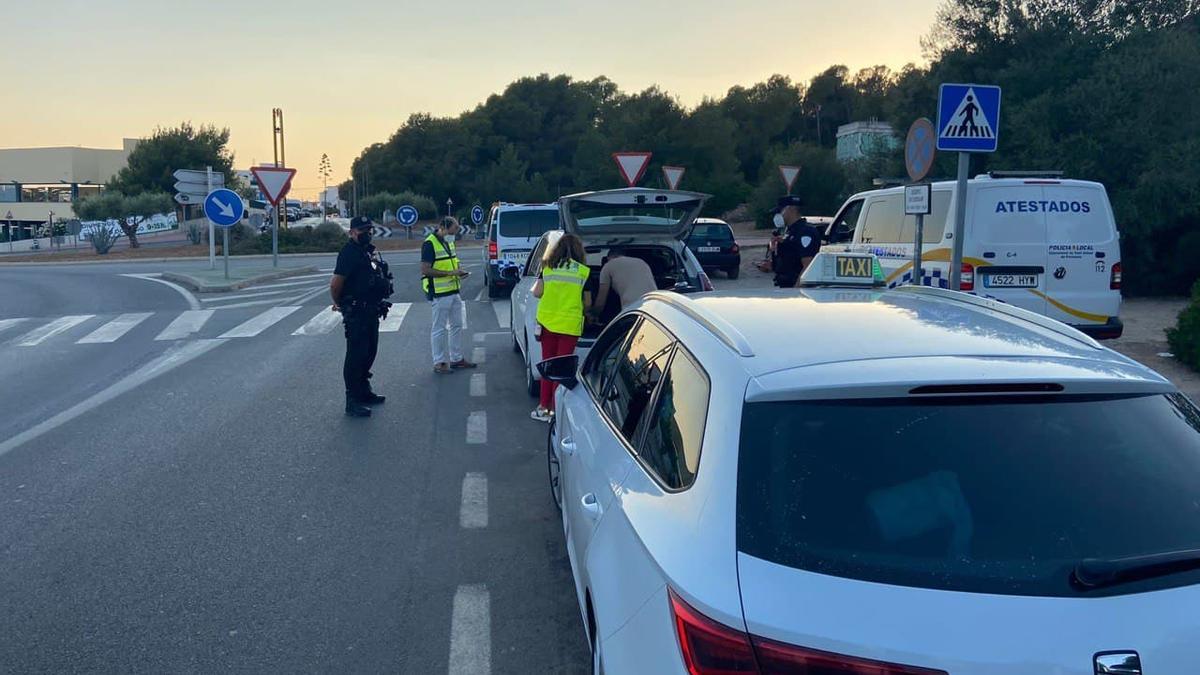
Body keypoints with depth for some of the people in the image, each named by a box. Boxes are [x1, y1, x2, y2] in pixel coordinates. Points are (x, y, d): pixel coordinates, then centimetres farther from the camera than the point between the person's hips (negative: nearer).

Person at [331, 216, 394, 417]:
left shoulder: (369, 251, 13)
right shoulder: (349, 253, -16)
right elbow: (335, 284, -19)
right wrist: (339, 304, -4)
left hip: (371, 312, 9)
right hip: (356, 313, -9)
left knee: (369, 353, 18)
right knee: (356, 356, -6)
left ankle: (364, 391, 31)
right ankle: (352, 402, -1)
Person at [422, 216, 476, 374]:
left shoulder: (449, 242, 14)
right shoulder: (430, 244, -14)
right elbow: (425, 270, -19)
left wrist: (458, 272, 5)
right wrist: (449, 273, -21)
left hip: (454, 291, 9)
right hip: (439, 293, -9)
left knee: (457, 325, 15)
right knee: (439, 329, -1)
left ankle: (456, 358, 26)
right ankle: (439, 363, 6)